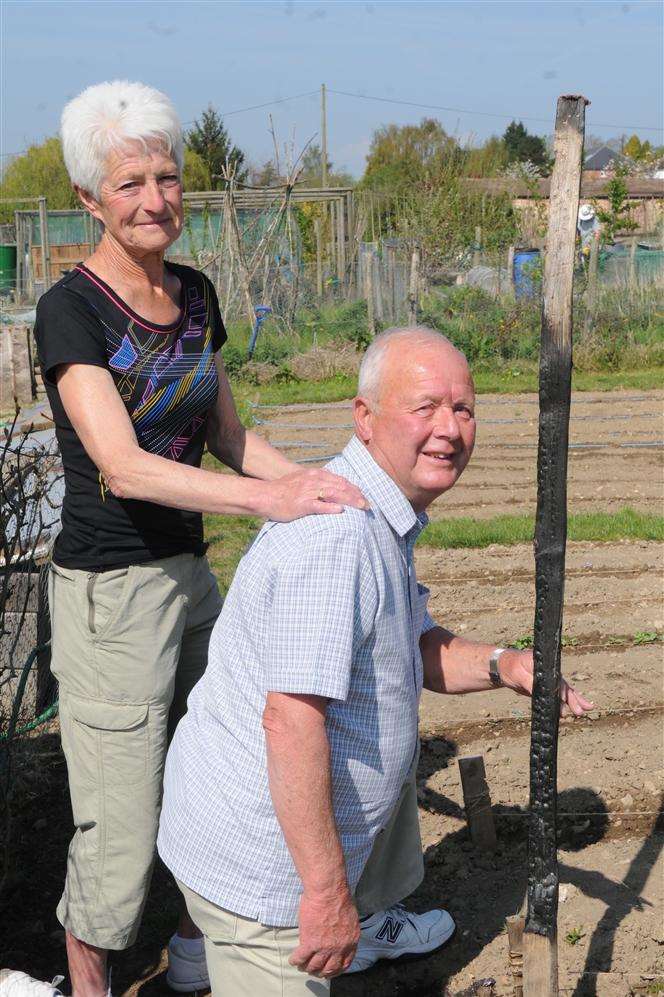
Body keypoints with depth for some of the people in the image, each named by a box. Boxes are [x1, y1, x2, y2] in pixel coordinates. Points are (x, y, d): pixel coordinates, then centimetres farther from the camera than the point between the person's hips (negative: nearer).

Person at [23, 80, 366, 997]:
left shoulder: (196, 296, 6)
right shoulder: (71, 311, -17)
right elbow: (122, 467, -28)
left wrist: (318, 484, -1)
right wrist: (266, 497, -36)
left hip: (190, 571, 8)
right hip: (108, 590, -7)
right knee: (119, 823, 3)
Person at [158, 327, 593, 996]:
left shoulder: (385, 518, 8)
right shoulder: (336, 534, -27)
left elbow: (419, 649, 17)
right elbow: (291, 719, -32)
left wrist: (500, 665, -3)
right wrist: (325, 890, -29)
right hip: (260, 858, -10)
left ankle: (371, 923, 49)